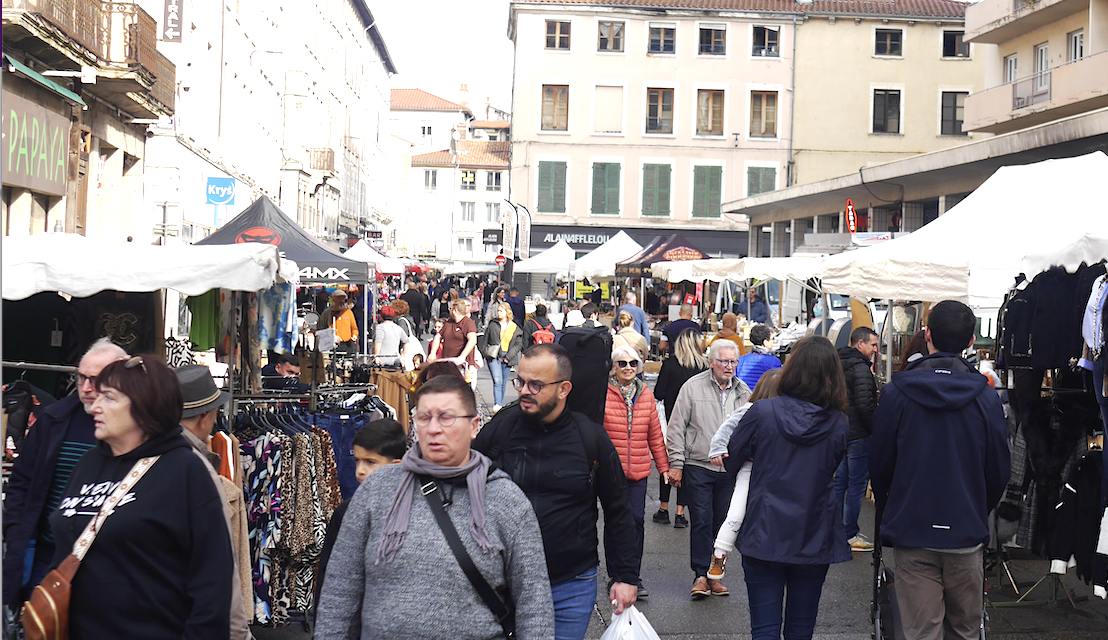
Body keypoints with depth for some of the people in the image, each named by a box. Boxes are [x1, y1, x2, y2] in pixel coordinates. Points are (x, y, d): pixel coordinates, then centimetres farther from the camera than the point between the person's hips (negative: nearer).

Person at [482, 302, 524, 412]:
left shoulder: (515, 328, 4)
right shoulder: (492, 325, 7)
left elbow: (519, 345, 3)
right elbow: (486, 340, 13)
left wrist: (509, 357, -6)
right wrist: (485, 353, 1)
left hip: (506, 358, 1)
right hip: (494, 356, -1)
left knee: (503, 383, 8)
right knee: (497, 381, -16)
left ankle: (500, 404, 20)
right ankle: (497, 405, -22)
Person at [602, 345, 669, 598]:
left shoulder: (646, 394, 9)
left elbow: (655, 434, 15)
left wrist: (664, 466, 15)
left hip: (639, 472, 3)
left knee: (636, 520, 1)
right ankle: (615, 577, 16)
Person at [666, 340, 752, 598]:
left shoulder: (743, 391, 8)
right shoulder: (693, 387, -3)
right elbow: (677, 428, -2)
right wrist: (676, 463, -6)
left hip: (730, 470, 3)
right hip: (698, 467, -3)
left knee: (723, 523, 8)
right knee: (702, 521, -2)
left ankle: (716, 573, 19)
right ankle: (701, 575, 5)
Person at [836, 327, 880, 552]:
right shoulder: (860, 368, -17)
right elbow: (866, 405, -22)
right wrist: (877, 429, -11)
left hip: (840, 432, 9)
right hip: (858, 435, -9)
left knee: (840, 481, 15)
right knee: (857, 484, -3)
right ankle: (850, 535, 1)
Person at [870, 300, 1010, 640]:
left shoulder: (896, 392, -7)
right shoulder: (986, 396, -4)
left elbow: (879, 464, 0)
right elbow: (999, 471, 4)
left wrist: (887, 515, 17)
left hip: (913, 534, -1)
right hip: (967, 535, 2)